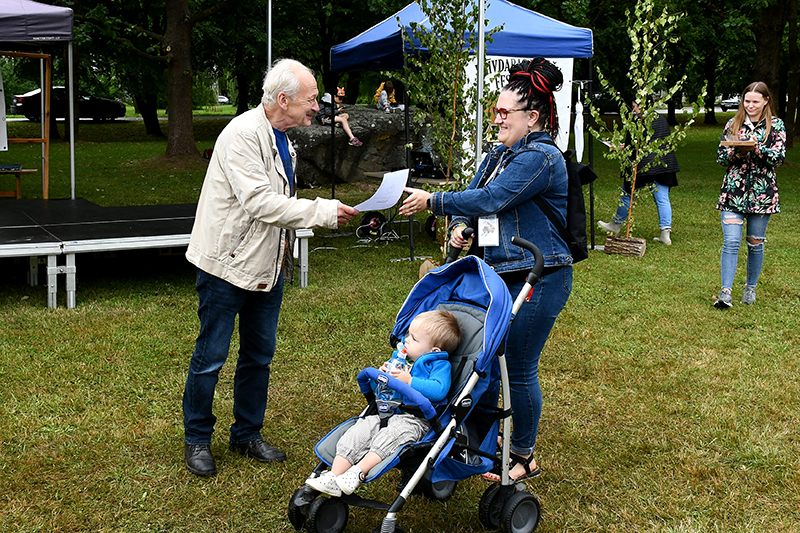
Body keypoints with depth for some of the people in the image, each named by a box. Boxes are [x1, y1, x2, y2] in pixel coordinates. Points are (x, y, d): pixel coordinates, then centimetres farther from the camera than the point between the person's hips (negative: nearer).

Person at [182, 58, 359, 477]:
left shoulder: (281, 138, 12)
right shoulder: (243, 134, -19)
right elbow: (259, 203, -27)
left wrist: (324, 213, 8)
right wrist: (323, 211, -25)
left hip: (266, 267, 9)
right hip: (227, 265, -9)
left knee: (259, 356, 15)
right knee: (211, 357, 3)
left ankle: (248, 434, 30)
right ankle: (197, 440, 20)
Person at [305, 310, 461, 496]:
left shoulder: (440, 366, -1)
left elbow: (439, 390, -21)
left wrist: (409, 381, -23)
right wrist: (382, 375, 6)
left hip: (415, 420, -7)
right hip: (386, 413, 7)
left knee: (389, 437, -35)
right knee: (356, 434, -14)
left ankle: (358, 472, -36)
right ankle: (333, 477, -21)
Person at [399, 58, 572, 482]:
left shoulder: (540, 158, -16)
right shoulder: (499, 156, 14)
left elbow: (490, 199, -22)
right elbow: (473, 195, 17)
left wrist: (432, 202, -17)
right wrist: (459, 227, -5)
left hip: (537, 279, -9)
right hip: (501, 273, 9)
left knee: (519, 368, -1)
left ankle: (524, 457, 16)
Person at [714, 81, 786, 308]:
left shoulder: (776, 125, 3)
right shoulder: (733, 124, 8)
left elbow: (779, 157, -7)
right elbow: (720, 156, 6)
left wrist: (757, 147, -22)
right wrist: (736, 152, -14)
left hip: (762, 193, 0)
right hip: (733, 191, 1)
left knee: (755, 243, 9)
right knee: (731, 242, -9)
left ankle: (750, 288, 25)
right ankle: (726, 292, -10)